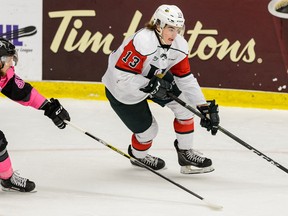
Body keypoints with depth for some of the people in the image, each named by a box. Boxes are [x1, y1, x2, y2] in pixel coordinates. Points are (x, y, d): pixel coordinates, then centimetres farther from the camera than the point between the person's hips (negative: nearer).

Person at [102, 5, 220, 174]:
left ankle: (186, 153, 9)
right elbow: (121, 76, -37)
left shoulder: (179, 46, -14)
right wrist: (152, 86, -40)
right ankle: (138, 155, 36)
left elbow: (186, 79, -6)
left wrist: (205, 107, -10)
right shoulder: (141, 42, -37)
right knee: (148, 130, 1)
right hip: (121, 92, -7)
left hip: (153, 81, 7)